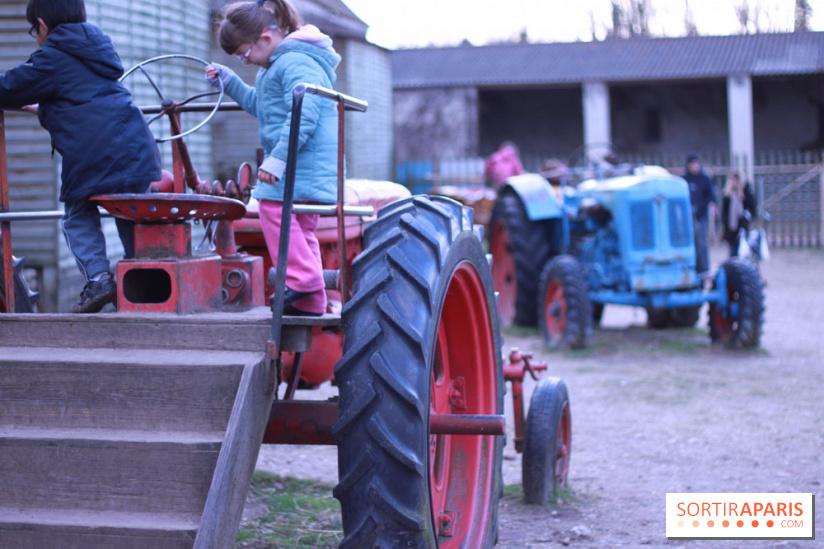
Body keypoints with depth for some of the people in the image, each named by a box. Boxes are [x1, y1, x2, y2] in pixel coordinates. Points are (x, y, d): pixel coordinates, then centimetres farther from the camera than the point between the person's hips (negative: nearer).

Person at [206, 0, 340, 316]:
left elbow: (304, 115, -27)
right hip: (297, 165, 11)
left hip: (307, 158, -11)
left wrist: (278, 159, -28)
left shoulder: (296, 62, -16)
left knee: (274, 207, -19)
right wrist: (228, 82, 26)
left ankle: (301, 279, -18)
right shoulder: (274, 67, 19)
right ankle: (310, 300, 17)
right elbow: (259, 106, 34)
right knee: (300, 227, 12)